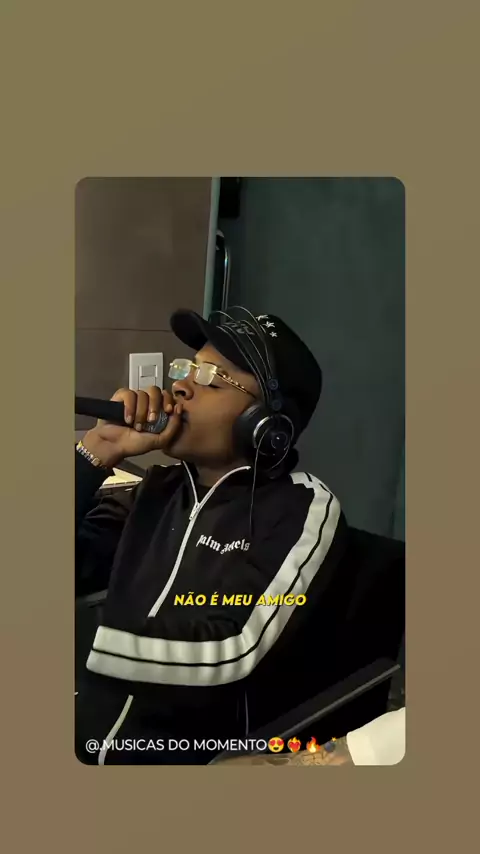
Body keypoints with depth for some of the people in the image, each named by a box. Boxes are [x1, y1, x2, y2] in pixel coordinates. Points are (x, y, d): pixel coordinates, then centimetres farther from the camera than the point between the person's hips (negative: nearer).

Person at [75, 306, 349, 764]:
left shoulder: (303, 511, -10)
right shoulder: (161, 487, 8)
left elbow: (224, 656, -20)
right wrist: (99, 451, -4)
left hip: (193, 757, -4)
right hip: (86, 740, 4)